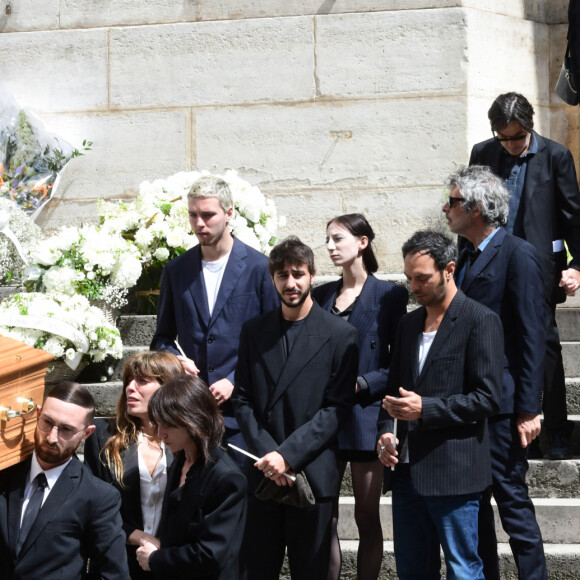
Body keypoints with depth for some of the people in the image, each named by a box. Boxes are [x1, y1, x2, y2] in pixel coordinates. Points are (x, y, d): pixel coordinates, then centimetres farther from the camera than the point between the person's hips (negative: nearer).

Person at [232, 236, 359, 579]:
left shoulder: (341, 335, -1)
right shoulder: (254, 332, 10)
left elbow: (337, 408, -6)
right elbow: (243, 400, 6)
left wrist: (288, 455, -14)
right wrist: (268, 455, -9)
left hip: (313, 473, -2)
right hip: (262, 474, 3)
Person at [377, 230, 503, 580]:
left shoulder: (481, 321, -7)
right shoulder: (409, 324, 15)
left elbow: (487, 398, -12)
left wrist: (425, 408, -18)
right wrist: (387, 430, 2)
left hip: (452, 472, -7)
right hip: (407, 469, 7)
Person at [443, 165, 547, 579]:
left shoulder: (519, 256, -11)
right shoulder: (467, 258, 13)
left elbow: (532, 338, -14)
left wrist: (529, 409, -17)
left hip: (501, 404, -8)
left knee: (511, 497, -3)